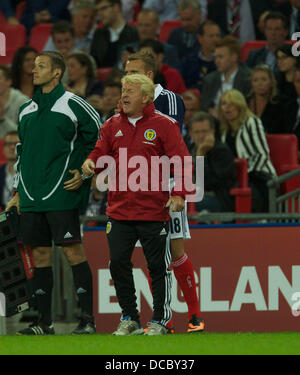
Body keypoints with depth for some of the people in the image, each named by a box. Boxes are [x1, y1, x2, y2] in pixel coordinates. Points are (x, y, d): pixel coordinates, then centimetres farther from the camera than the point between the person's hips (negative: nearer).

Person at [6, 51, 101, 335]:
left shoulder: (73, 105, -3)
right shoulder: (26, 110, 16)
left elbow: (100, 139, 1)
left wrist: (84, 175, -5)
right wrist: (18, 191, 19)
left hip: (62, 195, -6)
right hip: (31, 197, 6)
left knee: (73, 251, -8)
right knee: (39, 254, 6)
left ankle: (87, 319, -6)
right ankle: (44, 322, 10)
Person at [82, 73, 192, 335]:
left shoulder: (163, 125, -3)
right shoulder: (113, 125, 9)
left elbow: (180, 161, -6)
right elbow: (101, 152, 12)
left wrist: (178, 193, -16)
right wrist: (90, 162, -11)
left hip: (153, 211, -4)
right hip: (119, 210, 4)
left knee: (158, 266, 2)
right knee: (118, 263, 1)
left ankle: (160, 321, 11)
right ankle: (129, 318, 14)